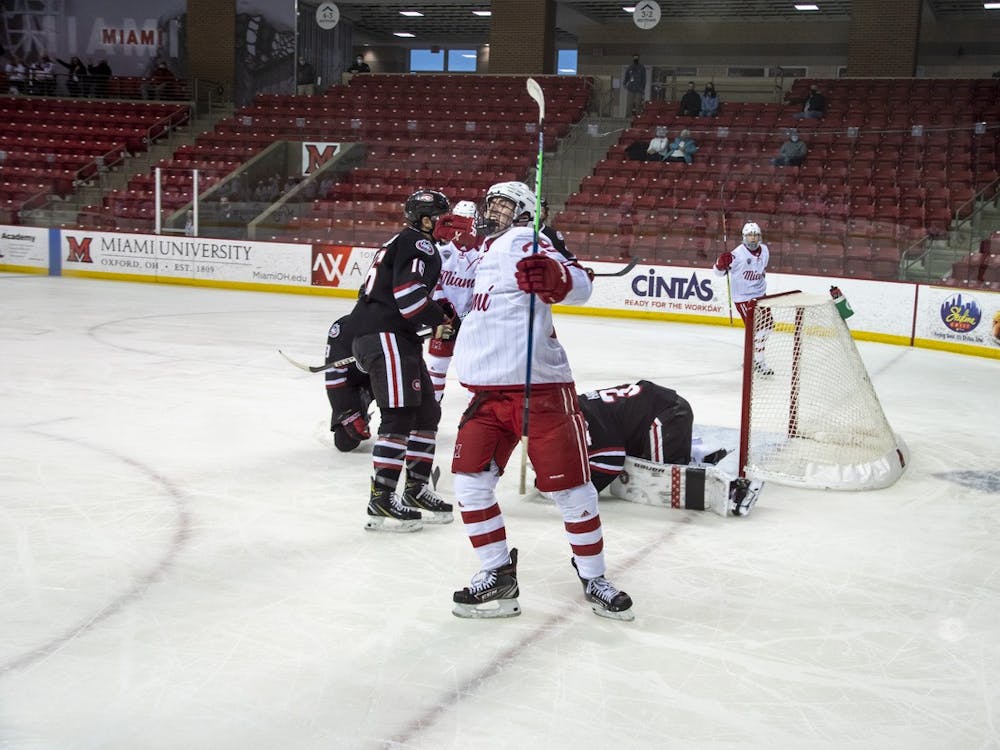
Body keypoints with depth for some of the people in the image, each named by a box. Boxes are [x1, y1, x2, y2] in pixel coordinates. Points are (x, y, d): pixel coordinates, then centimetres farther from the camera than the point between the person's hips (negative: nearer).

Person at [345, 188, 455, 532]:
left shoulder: (404, 243, 26)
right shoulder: (418, 243, -6)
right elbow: (408, 291, -20)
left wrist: (445, 311, 15)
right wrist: (440, 320, -9)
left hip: (394, 337, 11)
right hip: (383, 335, -11)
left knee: (427, 411, 14)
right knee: (399, 415, -15)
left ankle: (415, 489, 22)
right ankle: (381, 502, -15)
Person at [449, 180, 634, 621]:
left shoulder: (522, 243, -8)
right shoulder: (487, 254, 20)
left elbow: (577, 285, -26)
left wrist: (552, 276, -45)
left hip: (540, 388, -8)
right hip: (488, 393, 8)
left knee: (569, 487, -1)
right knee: (470, 480, -1)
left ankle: (593, 577, 15)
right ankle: (498, 577, 9)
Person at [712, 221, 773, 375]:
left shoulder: (764, 250, 1)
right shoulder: (737, 253, -19)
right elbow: (719, 271, -14)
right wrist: (721, 263, -32)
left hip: (759, 294, 8)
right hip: (743, 296, -8)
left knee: (767, 324, 16)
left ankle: (752, 356, 34)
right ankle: (758, 362, -2)